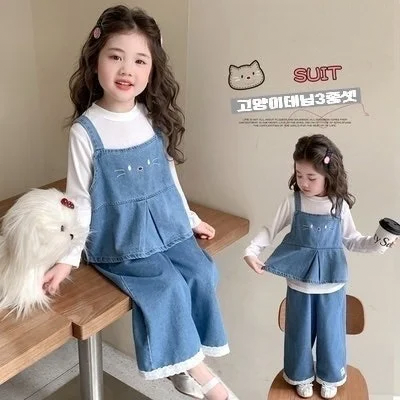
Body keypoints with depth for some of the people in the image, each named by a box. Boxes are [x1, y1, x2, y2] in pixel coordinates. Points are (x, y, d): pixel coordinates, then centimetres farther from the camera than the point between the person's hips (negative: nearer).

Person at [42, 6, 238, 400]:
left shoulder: (155, 118, 1)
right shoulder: (86, 130, -12)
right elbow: (80, 199, -7)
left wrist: (190, 219, 17)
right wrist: (68, 257, -10)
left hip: (167, 225, 5)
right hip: (119, 238, -5)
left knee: (202, 274, -12)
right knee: (168, 286, -20)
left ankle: (187, 359, 6)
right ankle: (193, 366, 0)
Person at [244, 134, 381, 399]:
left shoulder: (340, 205, -8)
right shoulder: (293, 202, -10)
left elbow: (351, 240, 2)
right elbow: (271, 230, -3)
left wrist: (376, 242, -14)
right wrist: (252, 251, -16)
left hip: (331, 283, 0)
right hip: (300, 283, 0)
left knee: (330, 331, 15)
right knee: (300, 331, 14)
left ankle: (329, 377, 39)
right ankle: (302, 375, 38)